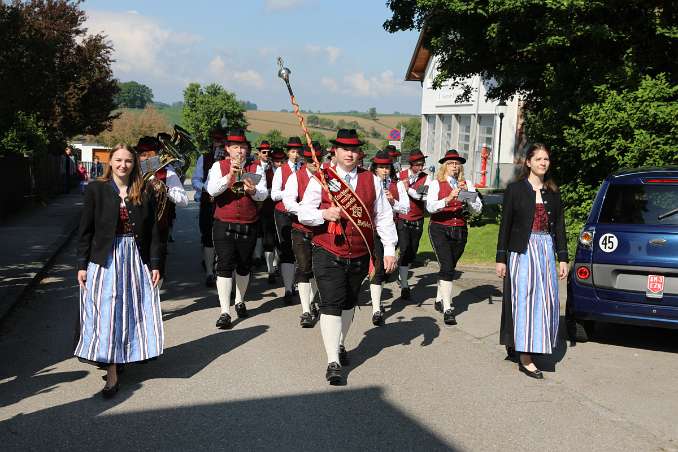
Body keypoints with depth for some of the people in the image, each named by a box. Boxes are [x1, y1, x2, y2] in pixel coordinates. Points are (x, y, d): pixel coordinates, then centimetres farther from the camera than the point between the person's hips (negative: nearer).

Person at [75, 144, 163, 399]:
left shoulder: (143, 194, 4)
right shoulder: (96, 190, -1)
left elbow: (153, 231, 5)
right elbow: (85, 230, -1)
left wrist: (154, 264, 1)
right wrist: (82, 264, -5)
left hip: (136, 260, 2)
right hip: (104, 259, -2)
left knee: (133, 314, 6)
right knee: (106, 315, -2)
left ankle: (123, 356, 24)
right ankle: (112, 375, 1)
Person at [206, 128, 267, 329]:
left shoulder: (255, 168, 5)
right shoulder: (219, 166, 0)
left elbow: (263, 195, -4)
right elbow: (211, 190, -15)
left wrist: (253, 190, -26)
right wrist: (230, 176, -27)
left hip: (248, 226, 3)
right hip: (224, 225, -2)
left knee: (244, 266, 15)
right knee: (225, 265, -9)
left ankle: (240, 302, 35)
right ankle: (225, 312, -8)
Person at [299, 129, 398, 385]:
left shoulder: (372, 181, 6)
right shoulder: (321, 179, -2)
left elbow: (383, 217, 6)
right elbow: (303, 213, -3)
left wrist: (389, 249, 0)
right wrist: (323, 214, -23)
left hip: (360, 255, 4)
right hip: (328, 254, -3)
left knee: (348, 303, 18)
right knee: (331, 304, -10)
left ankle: (339, 345, 39)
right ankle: (333, 362, -7)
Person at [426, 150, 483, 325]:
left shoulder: (467, 184, 7)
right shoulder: (436, 184, -2)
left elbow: (478, 209, 1)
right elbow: (430, 207, -16)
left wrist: (466, 194, -14)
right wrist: (449, 198, -29)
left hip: (460, 230, 4)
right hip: (440, 230, -4)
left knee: (450, 267, 13)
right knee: (447, 267, -13)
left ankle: (440, 300, 32)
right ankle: (447, 309, -11)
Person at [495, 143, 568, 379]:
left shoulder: (553, 191, 11)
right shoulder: (515, 189, -1)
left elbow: (559, 225, 12)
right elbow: (505, 224, -2)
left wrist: (563, 258, 7)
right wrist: (501, 258, -4)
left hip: (547, 250, 5)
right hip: (522, 250, -5)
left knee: (546, 299, 5)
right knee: (525, 299, -5)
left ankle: (515, 346, 20)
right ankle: (524, 358, -1)